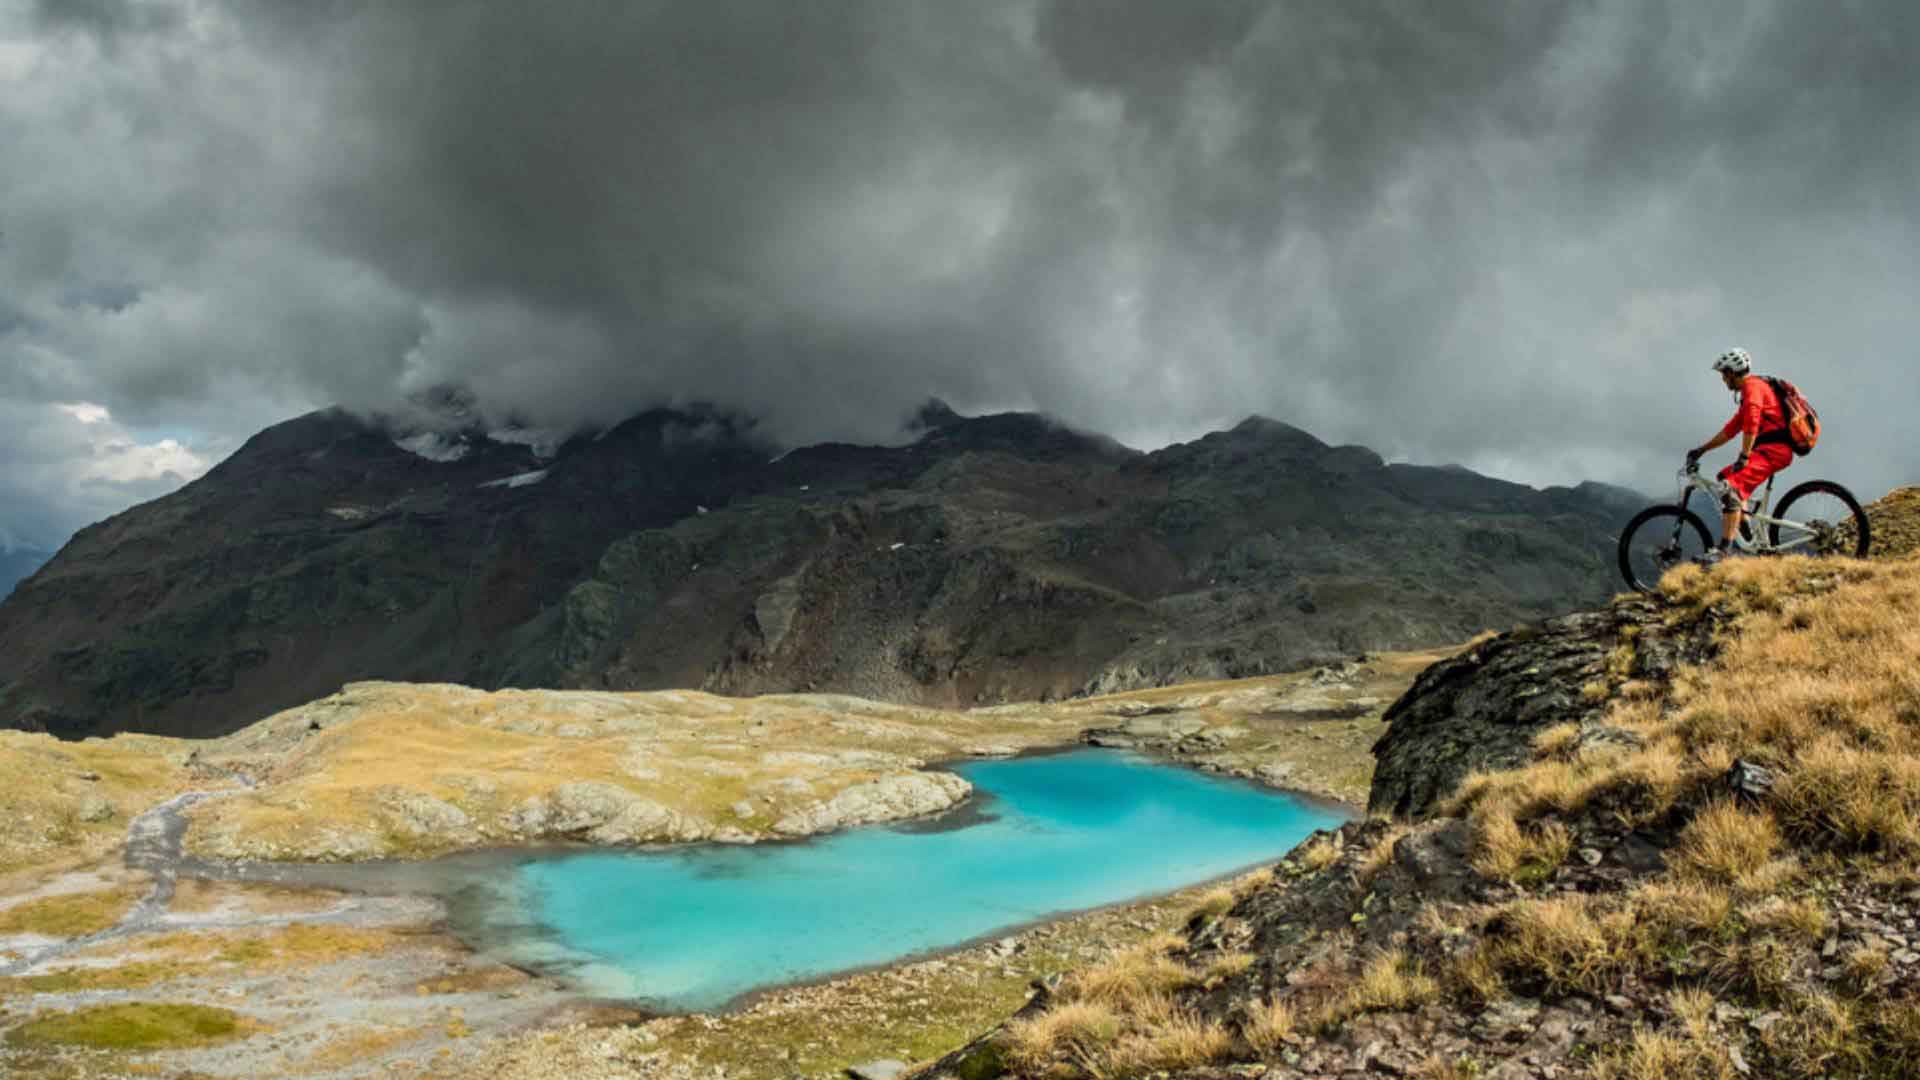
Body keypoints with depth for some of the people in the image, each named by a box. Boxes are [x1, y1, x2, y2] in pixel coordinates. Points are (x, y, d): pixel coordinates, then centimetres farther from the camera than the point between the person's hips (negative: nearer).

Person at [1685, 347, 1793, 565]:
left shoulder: (1752, 386, -7)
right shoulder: (1750, 391, 26)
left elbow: (1751, 425, -22)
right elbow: (1730, 430, 29)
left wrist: (1743, 457, -28)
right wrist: (1702, 449, 26)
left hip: (1773, 449, -11)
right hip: (1772, 449, 11)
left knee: (1731, 487, -26)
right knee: (1725, 476, 26)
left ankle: (1724, 549, -36)